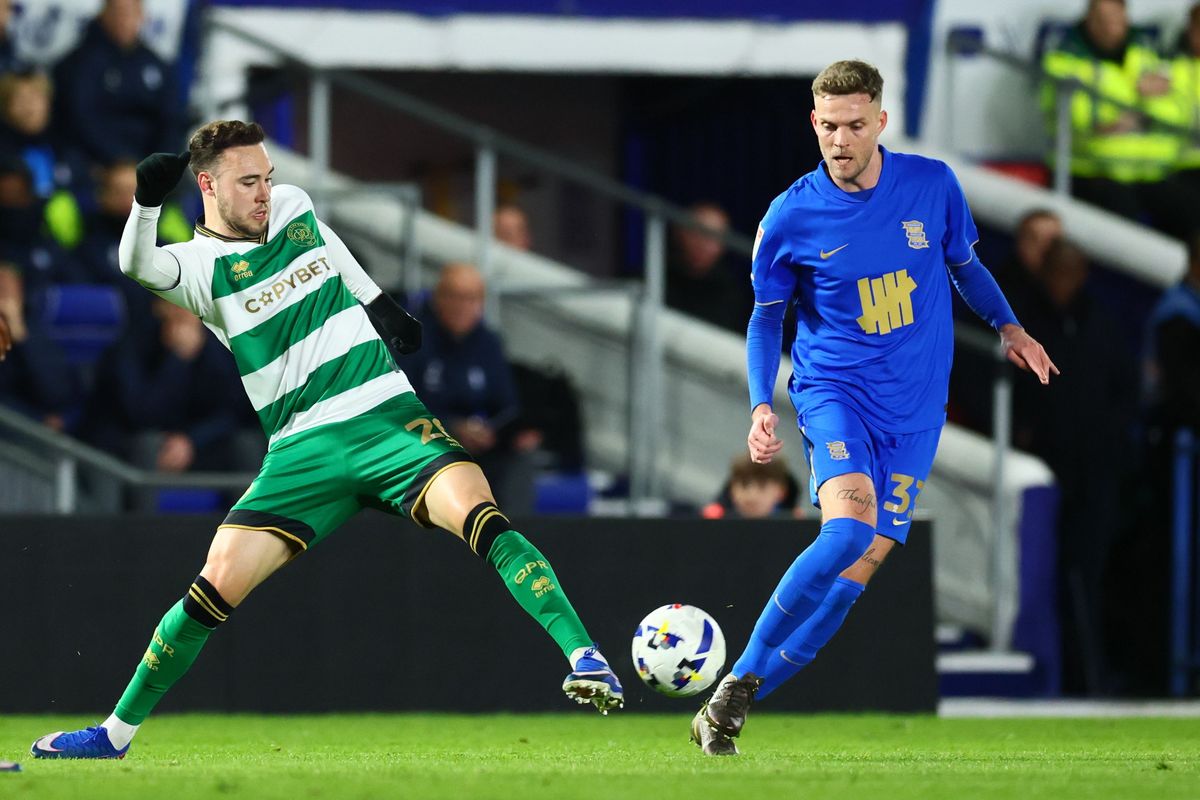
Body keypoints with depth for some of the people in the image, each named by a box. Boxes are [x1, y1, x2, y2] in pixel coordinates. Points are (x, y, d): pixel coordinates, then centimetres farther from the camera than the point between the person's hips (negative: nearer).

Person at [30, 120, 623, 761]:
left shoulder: (294, 208, 10)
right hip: (302, 450, -2)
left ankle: (585, 657, -31)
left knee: (480, 518, -26)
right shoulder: (200, 265, -5)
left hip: (388, 418, 2)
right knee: (214, 589, -9)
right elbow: (139, 265, -28)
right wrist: (146, 202, -46)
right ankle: (117, 732, 8)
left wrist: (378, 303, 36)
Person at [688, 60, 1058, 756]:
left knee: (867, 557, -7)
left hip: (915, 406, 3)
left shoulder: (933, 185, -2)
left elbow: (966, 266, 18)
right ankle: (738, 683, -19)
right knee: (850, 526, -28)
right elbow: (767, 315, 6)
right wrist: (762, 404, -5)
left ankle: (740, 700, 3)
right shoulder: (791, 217, -7)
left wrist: (1008, 326, 9)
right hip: (832, 388, -3)